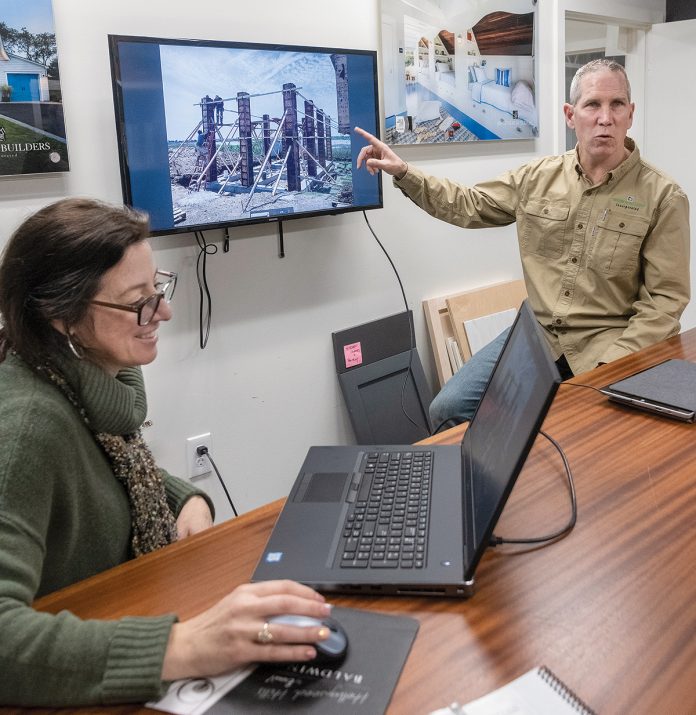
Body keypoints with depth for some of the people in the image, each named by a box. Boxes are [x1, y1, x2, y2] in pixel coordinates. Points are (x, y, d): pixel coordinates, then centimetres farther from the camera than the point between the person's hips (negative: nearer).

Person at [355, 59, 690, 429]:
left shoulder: (663, 197, -7)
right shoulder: (538, 177, 4)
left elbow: (666, 298, -8)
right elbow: (465, 205, 14)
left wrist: (614, 364, -19)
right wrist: (403, 172, 4)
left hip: (609, 345, -3)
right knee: (448, 410, -9)